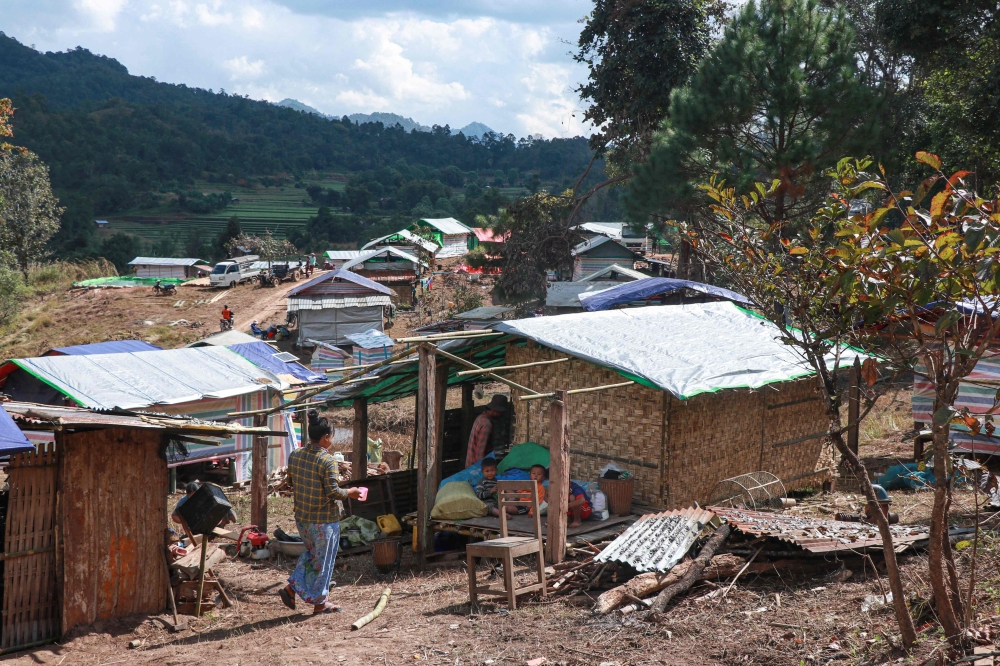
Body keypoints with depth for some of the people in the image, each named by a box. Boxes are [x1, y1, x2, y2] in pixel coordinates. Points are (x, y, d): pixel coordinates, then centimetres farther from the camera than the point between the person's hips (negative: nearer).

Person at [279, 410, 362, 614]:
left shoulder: (294, 455, 0)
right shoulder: (327, 461, -22)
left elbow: (292, 484, 10)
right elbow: (333, 492, -22)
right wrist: (350, 493, -4)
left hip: (301, 516, 7)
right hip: (324, 519, -7)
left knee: (310, 553, 25)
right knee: (323, 559, 8)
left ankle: (291, 587, 16)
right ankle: (319, 602, 19)